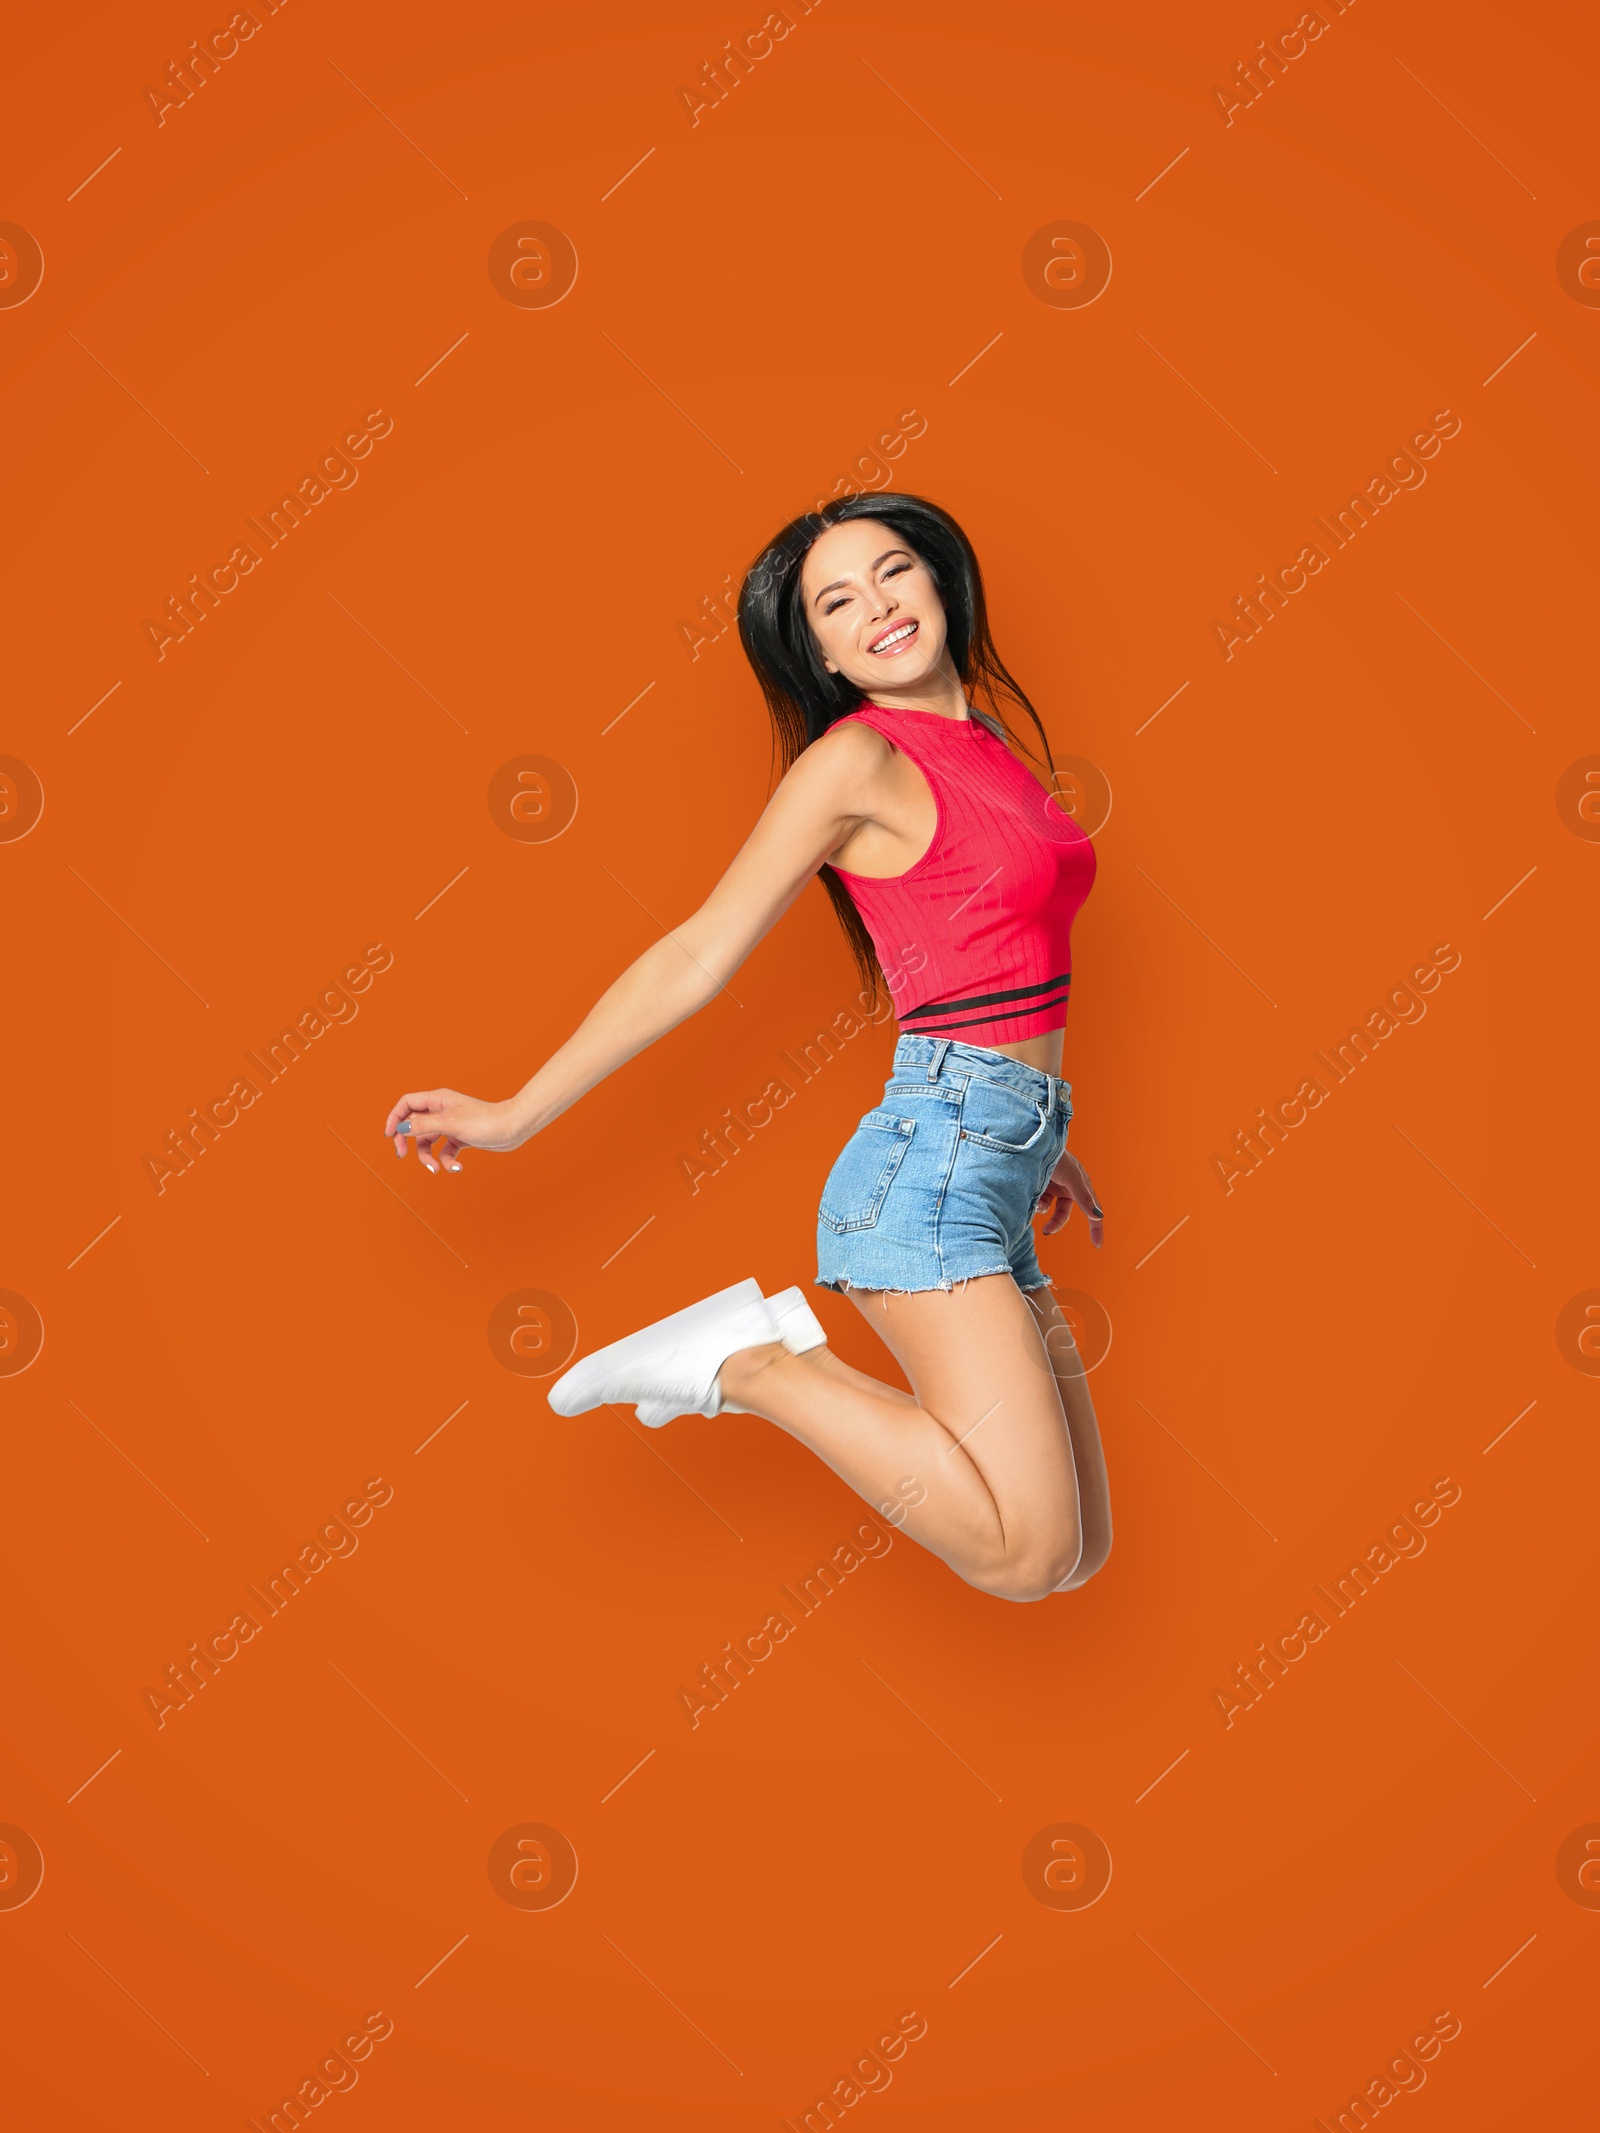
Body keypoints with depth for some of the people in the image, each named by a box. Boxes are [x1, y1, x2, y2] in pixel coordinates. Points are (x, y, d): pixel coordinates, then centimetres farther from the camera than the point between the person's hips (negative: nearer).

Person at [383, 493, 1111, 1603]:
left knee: (1078, 1551, 9)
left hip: (997, 1180, 8)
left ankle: (773, 1353, 15)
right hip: (936, 1149, -8)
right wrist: (514, 1117, -5)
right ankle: (751, 1360, -5)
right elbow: (698, 958, -5)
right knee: (1028, 1552, -19)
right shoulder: (855, 759, -6)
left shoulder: (984, 738, 17)